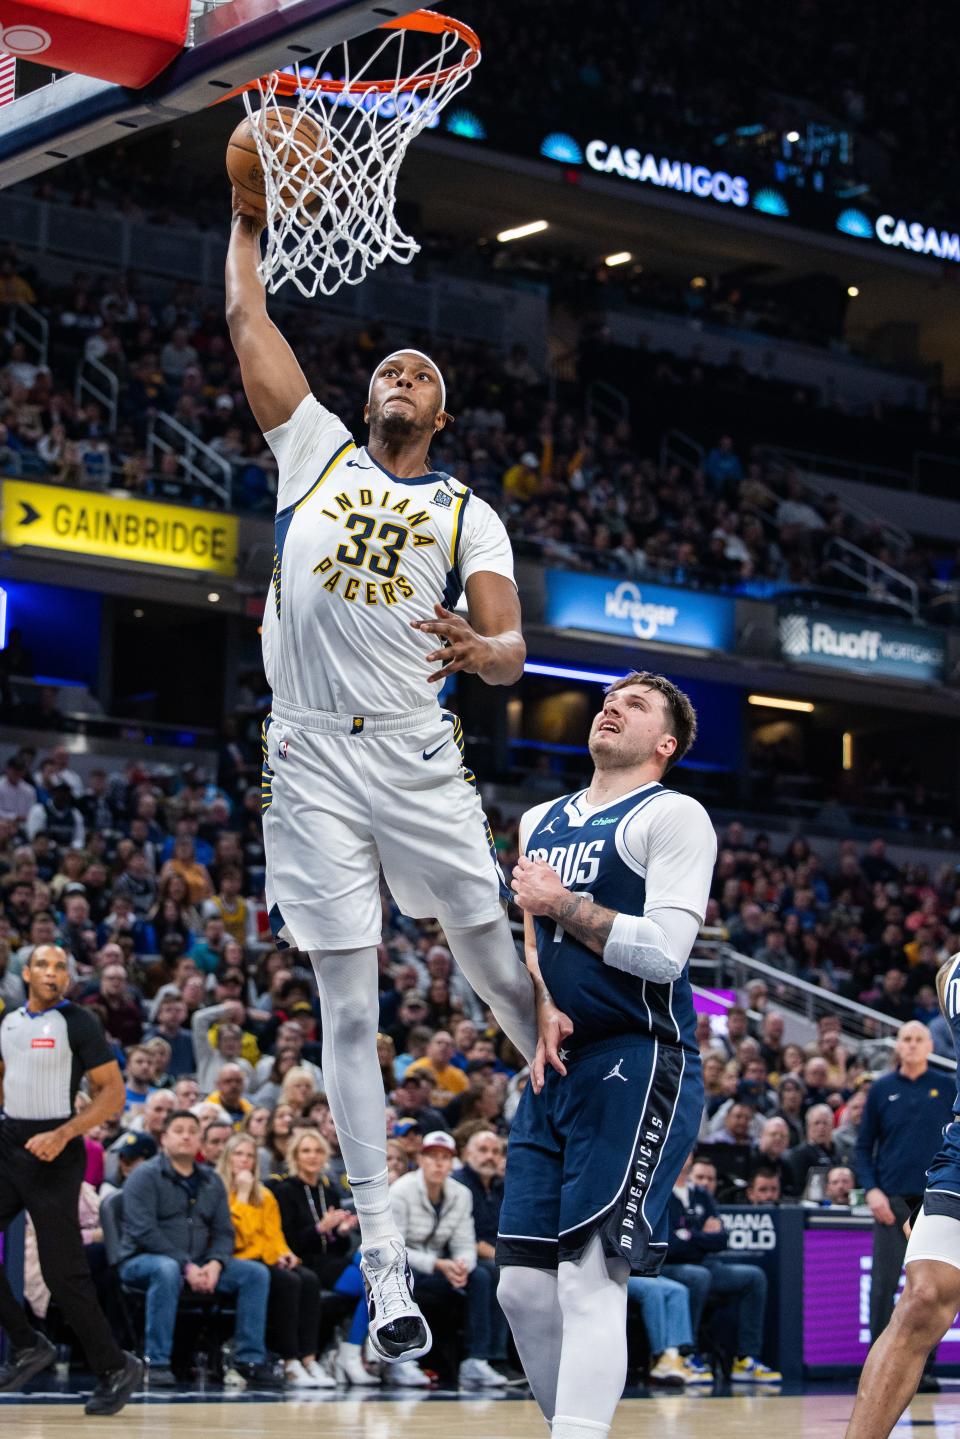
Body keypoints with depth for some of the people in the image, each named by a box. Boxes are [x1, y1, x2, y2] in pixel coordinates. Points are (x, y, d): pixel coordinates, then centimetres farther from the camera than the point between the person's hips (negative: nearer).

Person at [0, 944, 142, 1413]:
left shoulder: (78, 1023, -9)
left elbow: (113, 1093, -12)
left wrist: (62, 1134, -21)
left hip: (52, 1152, -6)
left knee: (62, 1270, -6)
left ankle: (116, 1369, 6)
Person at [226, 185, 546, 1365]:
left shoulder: (469, 516, 9)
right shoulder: (313, 450, 13)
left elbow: (512, 653, -5)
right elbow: (245, 317, 11)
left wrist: (483, 652, -26)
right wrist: (248, 219, 16)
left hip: (419, 757, 0)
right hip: (311, 759, 0)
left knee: (497, 966, -4)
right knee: (349, 1013, -2)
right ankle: (382, 1258, -2)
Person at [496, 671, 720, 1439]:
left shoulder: (674, 815, -2)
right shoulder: (541, 822, 21)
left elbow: (664, 952, -13)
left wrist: (562, 904, -6)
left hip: (638, 1066, -7)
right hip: (555, 1067, 8)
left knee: (590, 1279, -17)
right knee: (524, 1283, 4)